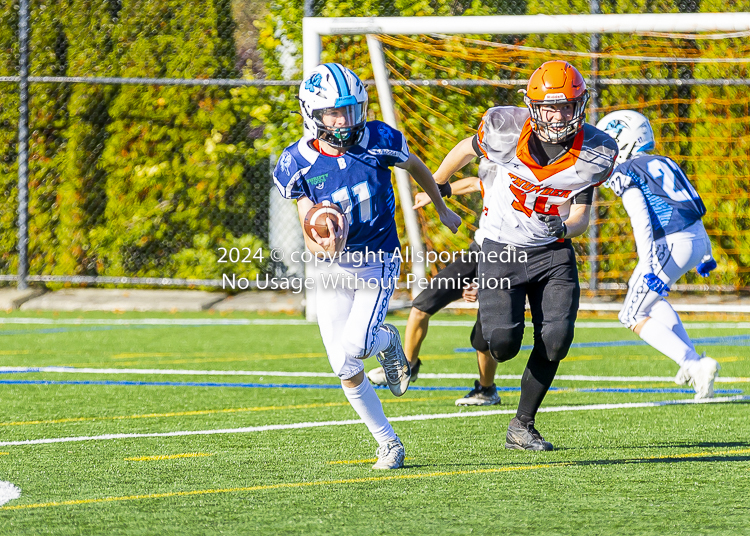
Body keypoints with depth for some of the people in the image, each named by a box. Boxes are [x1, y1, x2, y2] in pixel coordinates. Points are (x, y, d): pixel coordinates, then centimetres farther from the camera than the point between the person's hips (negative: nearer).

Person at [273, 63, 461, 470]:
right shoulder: (298, 164, -12)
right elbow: (310, 234, -6)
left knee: (355, 346, -22)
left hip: (378, 264, -2)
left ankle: (386, 341, 15)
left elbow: (415, 166, 8)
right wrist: (322, 246, -30)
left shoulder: (380, 142, -15)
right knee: (346, 372, 0)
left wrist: (442, 210, 22)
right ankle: (388, 444, 18)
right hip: (333, 269, 2)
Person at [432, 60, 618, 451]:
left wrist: (564, 226, -29)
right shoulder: (507, 129, -17)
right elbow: (467, 150, 5)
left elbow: (581, 216, -4)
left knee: (555, 341, -12)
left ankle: (522, 426, 7)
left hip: (553, 250, 2)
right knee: (503, 344, -15)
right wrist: (436, 186, 20)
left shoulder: (596, 153, -12)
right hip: (502, 249, -2)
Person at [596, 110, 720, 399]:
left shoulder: (625, 172, -2)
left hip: (670, 245, -8)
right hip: (697, 240, 8)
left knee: (634, 317, 5)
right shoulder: (665, 164, 22)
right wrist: (706, 254, 33)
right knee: (649, 294, 31)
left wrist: (649, 265, -21)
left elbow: (641, 219, -14)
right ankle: (691, 359, 22)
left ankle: (695, 364, -11)